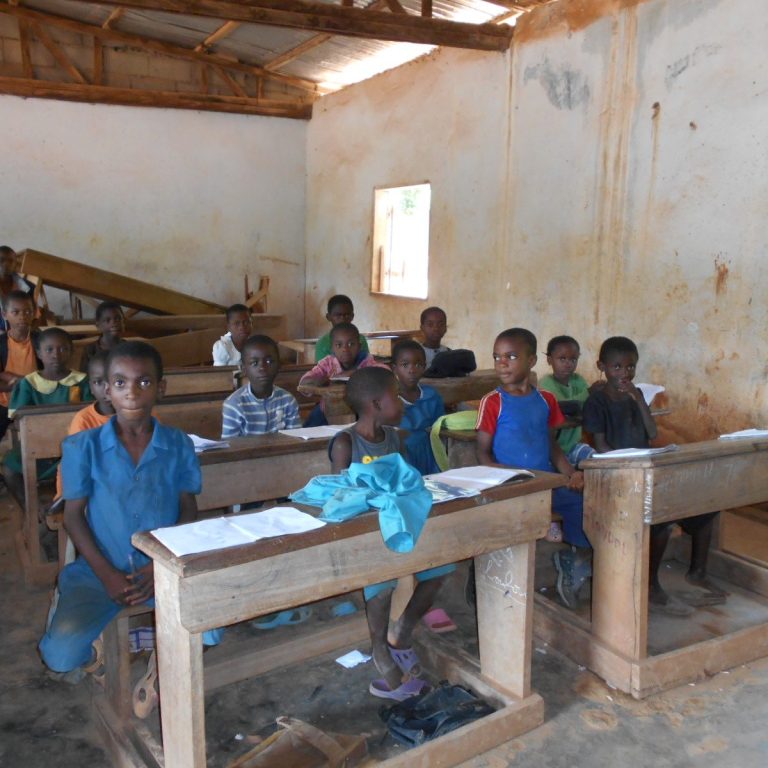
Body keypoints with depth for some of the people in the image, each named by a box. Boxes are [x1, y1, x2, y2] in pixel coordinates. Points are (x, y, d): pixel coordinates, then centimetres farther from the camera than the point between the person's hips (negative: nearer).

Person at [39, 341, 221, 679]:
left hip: (164, 567, 0)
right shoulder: (83, 446, -2)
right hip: (100, 569, 0)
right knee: (61, 654, -22)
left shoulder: (179, 445, 0)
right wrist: (106, 573, -10)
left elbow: (188, 509, 4)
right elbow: (73, 514, 1)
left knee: (207, 633, -23)